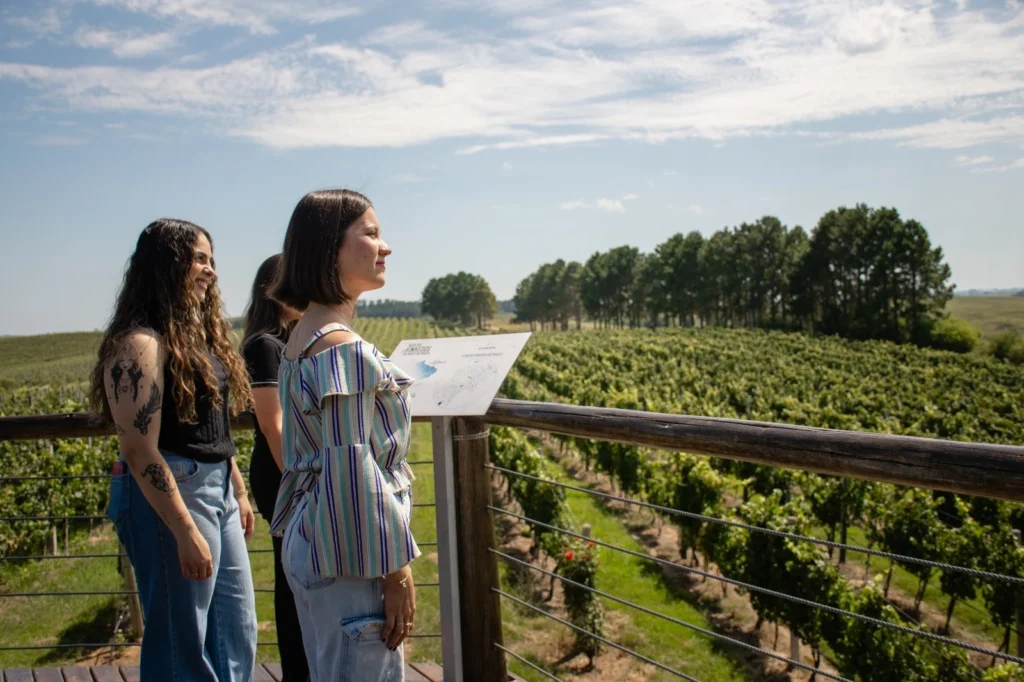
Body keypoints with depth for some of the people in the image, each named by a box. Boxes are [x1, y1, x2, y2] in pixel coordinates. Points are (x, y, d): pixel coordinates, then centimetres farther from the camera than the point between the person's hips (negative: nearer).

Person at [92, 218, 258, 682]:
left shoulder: (198, 334, 11)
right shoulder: (140, 344, -16)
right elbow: (139, 452, -21)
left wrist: (238, 492, 18)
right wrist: (186, 533, -21)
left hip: (217, 490, 9)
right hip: (169, 496, -9)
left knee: (237, 633, 16)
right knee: (184, 643, 5)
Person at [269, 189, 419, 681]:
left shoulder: (303, 337, 10)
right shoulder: (344, 348, -20)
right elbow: (352, 472, -23)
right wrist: (395, 571, -17)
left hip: (310, 540, 10)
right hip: (349, 556, -10)